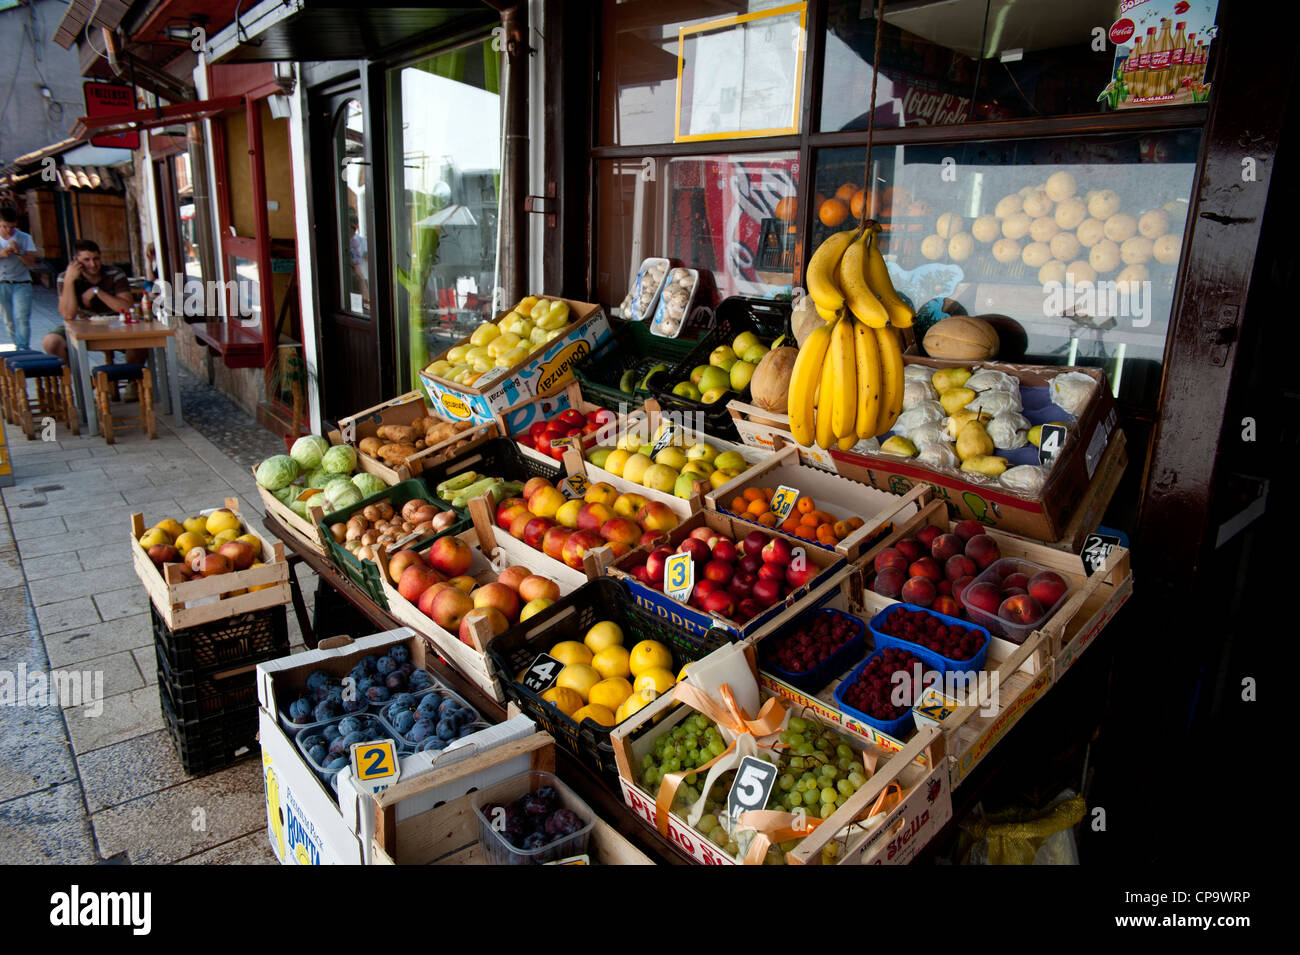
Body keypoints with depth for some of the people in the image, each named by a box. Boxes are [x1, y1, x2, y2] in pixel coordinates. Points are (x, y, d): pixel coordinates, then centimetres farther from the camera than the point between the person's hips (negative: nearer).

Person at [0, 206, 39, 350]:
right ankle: (17, 345, 21)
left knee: (22, 318, -15)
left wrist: (18, 252, -19)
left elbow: (31, 262, -3)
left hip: (21, 284, -2)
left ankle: (23, 348, -18)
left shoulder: (24, 238, 1)